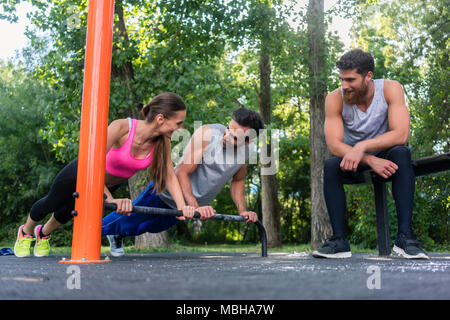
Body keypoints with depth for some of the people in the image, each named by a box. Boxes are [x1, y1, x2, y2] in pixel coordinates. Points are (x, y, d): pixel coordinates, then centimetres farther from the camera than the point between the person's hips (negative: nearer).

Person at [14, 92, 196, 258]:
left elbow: (169, 175, -22)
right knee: (51, 204, 22)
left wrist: (182, 206, -35)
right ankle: (26, 232, 54)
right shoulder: (121, 128, -41)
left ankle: (43, 234, 60)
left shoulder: (162, 141, -25)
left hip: (110, 184, 5)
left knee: (70, 211, 28)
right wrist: (110, 199, -52)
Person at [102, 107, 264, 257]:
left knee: (150, 227, 26)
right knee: (127, 220, 11)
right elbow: (181, 172, -31)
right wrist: (195, 207, -41)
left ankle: (116, 236, 57)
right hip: (167, 193, -5)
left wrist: (242, 210, -6)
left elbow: (238, 180, 6)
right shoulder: (207, 133, -30)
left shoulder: (246, 149, -12)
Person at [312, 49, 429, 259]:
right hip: (353, 158, 1)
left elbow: (401, 135, -28)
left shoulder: (390, 89, -18)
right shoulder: (335, 99, -17)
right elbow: (334, 146, -26)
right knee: (330, 165, -30)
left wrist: (362, 146, -42)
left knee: (401, 154, -33)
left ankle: (404, 236, -33)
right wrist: (371, 161, -39)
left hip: (385, 154, 0)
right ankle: (339, 240, -28)